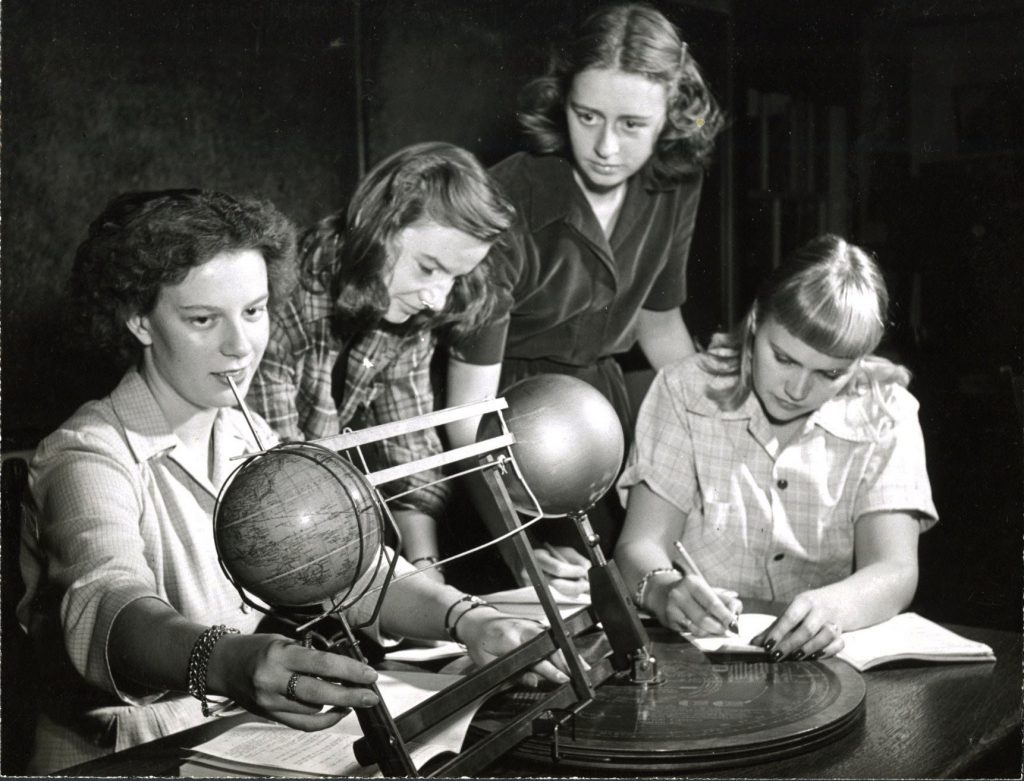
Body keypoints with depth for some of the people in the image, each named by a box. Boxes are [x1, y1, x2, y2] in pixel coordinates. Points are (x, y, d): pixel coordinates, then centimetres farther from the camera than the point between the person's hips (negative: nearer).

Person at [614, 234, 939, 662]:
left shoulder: (886, 416, -2)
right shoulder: (685, 392, -3)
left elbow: (894, 572, -12)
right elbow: (640, 546, -7)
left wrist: (832, 607, -35)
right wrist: (663, 590, -31)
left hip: (831, 658, 0)